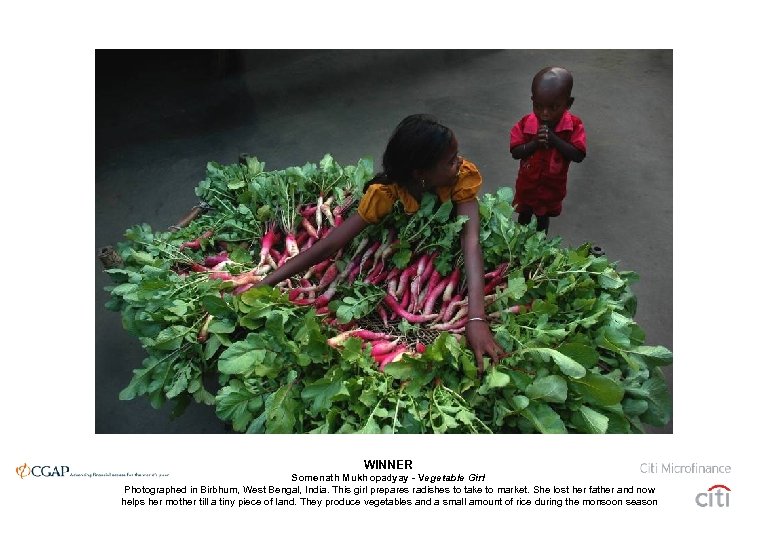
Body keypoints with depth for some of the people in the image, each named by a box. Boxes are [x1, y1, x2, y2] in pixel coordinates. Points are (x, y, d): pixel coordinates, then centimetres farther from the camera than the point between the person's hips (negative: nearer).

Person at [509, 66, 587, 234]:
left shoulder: (574, 126, -22)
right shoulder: (525, 123, -20)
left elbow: (578, 156, -27)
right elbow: (515, 153, -19)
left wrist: (554, 140, -37)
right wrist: (534, 143, -37)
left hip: (553, 187, 0)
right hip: (527, 184, 1)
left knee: (543, 217, 24)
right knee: (524, 216, 24)